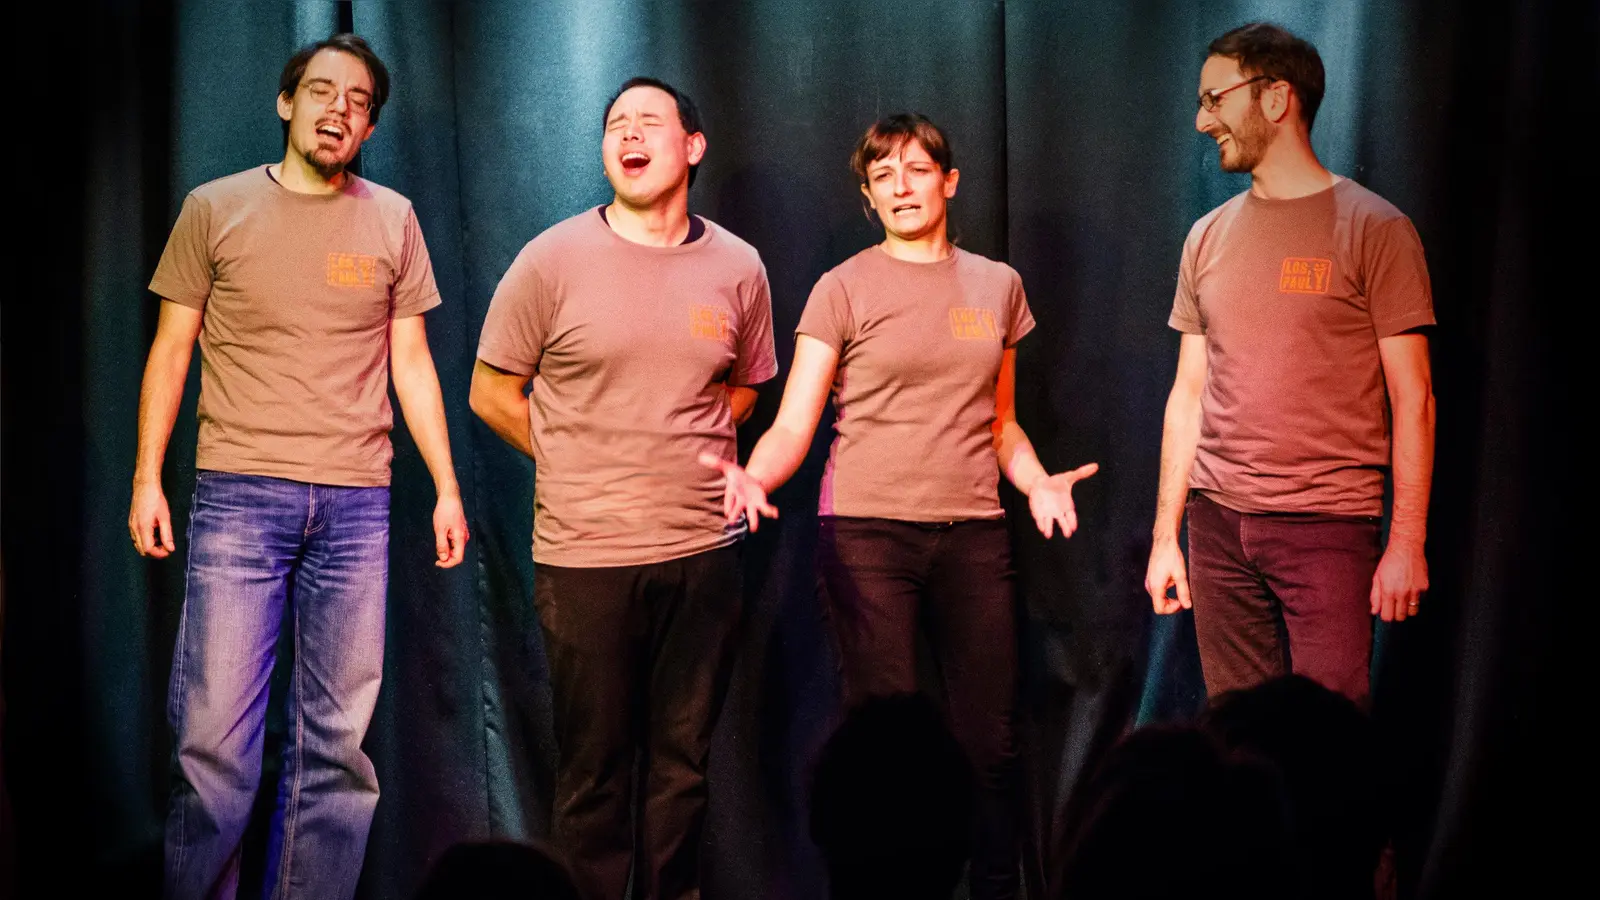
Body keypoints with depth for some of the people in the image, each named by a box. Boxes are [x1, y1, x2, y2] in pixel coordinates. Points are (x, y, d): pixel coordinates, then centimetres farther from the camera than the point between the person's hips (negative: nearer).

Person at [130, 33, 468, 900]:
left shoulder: (392, 219, 10)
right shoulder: (215, 208, 5)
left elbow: (411, 361, 13)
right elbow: (170, 350, 7)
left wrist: (447, 486, 8)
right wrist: (146, 479, -1)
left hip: (357, 504, 2)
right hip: (238, 496, -2)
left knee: (337, 740, 3)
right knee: (214, 731, -6)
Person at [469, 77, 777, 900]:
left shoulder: (736, 269, 5)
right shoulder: (554, 260, -3)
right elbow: (491, 394, 4)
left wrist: (693, 452, 8)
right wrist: (580, 467, 3)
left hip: (702, 550, 3)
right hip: (585, 554, -2)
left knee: (683, 761, 9)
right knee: (594, 765, 3)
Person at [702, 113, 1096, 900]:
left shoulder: (996, 286, 13)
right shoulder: (845, 289, 2)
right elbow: (792, 426, -3)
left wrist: (1037, 481, 1)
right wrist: (755, 476, -23)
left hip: (973, 537, 3)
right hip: (868, 534, -3)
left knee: (989, 743, 1)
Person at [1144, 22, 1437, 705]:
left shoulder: (1374, 229, -3)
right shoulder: (1209, 236, 12)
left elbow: (1412, 397, -4)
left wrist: (1408, 543, -10)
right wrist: (1165, 536, 12)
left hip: (1329, 527, -4)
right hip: (1217, 522, 5)